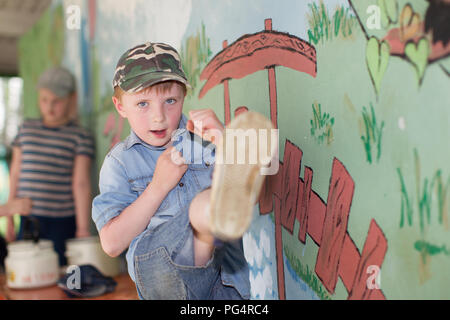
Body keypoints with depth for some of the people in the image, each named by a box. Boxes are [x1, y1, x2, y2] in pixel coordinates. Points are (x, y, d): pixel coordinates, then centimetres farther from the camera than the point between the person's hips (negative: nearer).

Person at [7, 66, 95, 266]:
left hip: (63, 224, -3)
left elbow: (81, 183, -9)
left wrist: (83, 227, -12)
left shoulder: (80, 137, -3)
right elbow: (16, 172, 14)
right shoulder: (26, 129, 9)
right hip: (28, 219, 3)